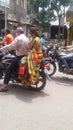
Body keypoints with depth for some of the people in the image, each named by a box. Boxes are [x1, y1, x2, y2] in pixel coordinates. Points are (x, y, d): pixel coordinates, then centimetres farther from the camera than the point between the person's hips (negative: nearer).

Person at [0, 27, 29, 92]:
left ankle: (5, 86, -15)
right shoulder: (27, 38, 12)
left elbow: (11, 46, -23)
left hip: (20, 57, -9)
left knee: (8, 69, -8)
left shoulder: (18, 38, -14)